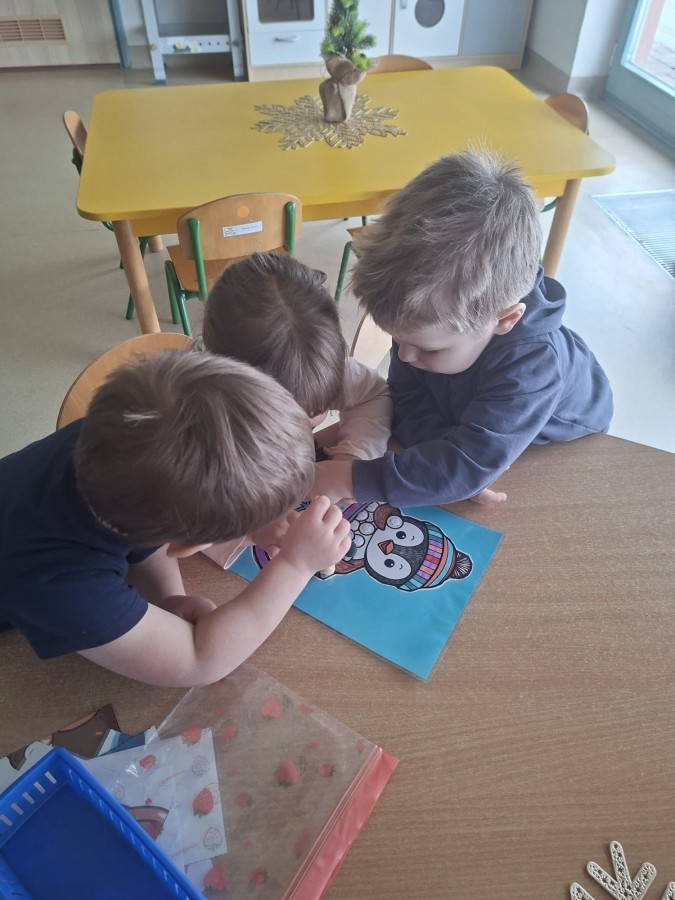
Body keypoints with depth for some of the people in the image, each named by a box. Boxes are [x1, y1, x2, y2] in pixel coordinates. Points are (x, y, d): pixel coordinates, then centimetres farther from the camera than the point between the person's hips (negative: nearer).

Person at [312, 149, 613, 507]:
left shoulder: (532, 364, -45)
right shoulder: (431, 312, -28)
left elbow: (470, 466, -48)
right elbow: (409, 399, -22)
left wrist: (353, 479, -51)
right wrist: (450, 453, -42)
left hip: (562, 445, -2)